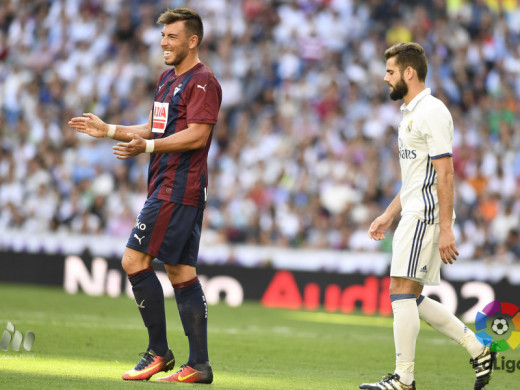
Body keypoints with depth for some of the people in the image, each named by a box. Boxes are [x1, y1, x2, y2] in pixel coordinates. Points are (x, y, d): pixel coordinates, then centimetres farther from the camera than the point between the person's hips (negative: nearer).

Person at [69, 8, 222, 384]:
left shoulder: (203, 81, -10)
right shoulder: (168, 79, 20)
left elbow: (196, 135, -20)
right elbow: (155, 129, 27)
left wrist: (147, 146, -26)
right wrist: (108, 130, 21)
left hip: (178, 190, -10)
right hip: (167, 187, 10)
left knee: (134, 259, -11)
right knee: (181, 273, 6)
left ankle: (158, 352, -5)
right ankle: (199, 365, 6)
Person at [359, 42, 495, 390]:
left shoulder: (432, 112, -13)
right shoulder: (412, 113, 19)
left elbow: (444, 174, -18)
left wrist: (445, 229, -22)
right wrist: (389, 216, 22)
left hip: (427, 216, -10)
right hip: (413, 216, 10)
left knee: (402, 292, -10)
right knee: (411, 299, 9)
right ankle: (478, 350, 14)